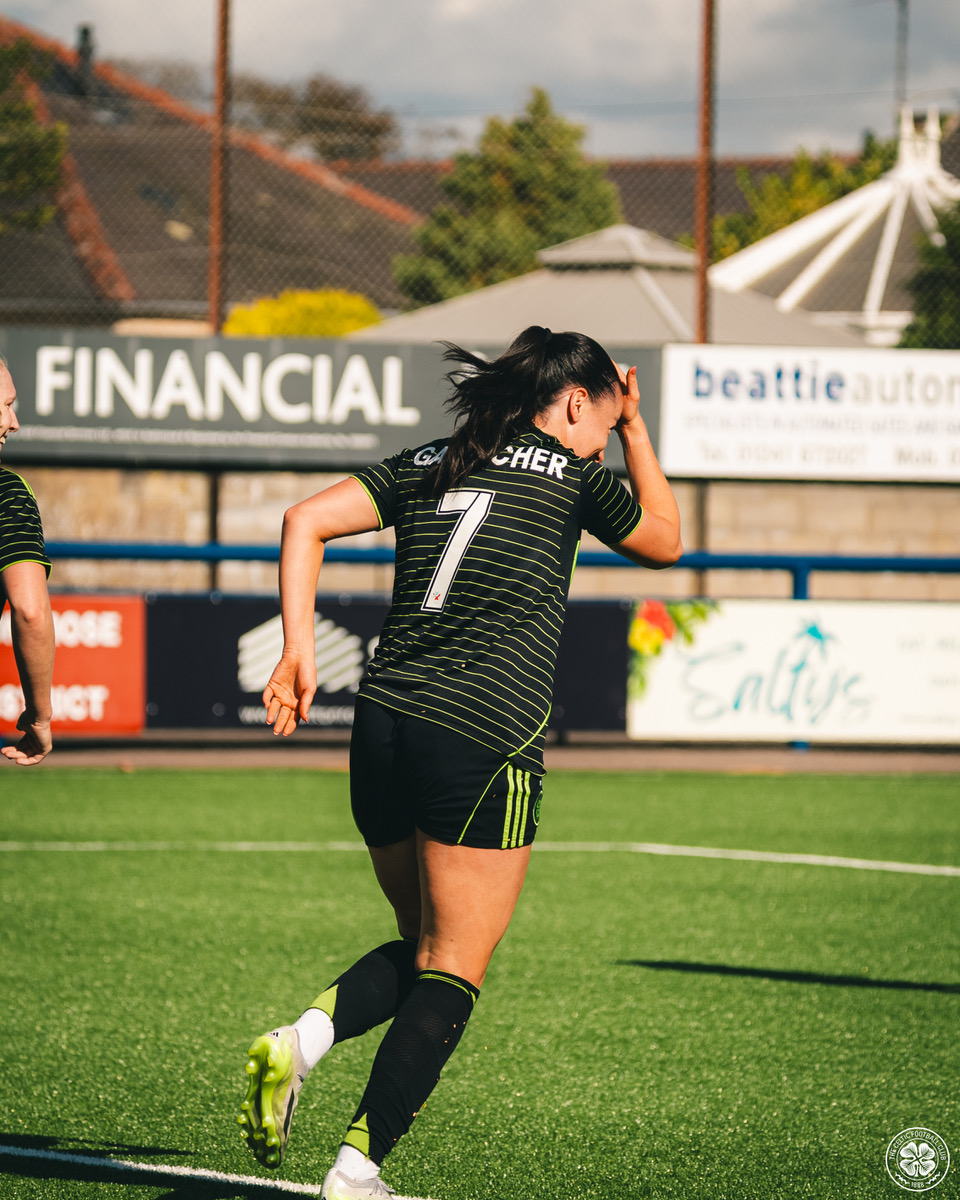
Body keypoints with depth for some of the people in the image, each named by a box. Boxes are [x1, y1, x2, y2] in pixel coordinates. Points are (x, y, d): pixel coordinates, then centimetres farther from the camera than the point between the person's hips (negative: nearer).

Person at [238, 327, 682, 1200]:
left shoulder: (427, 464, 16)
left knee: (422, 947, 21)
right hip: (484, 736, -6)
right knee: (453, 972, 1)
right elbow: (664, 540, 22)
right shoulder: (571, 475, 4)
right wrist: (636, 430, 27)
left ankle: (302, 1040, -6)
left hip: (383, 726, 6)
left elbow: (307, 521, 5)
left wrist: (299, 651, 2)